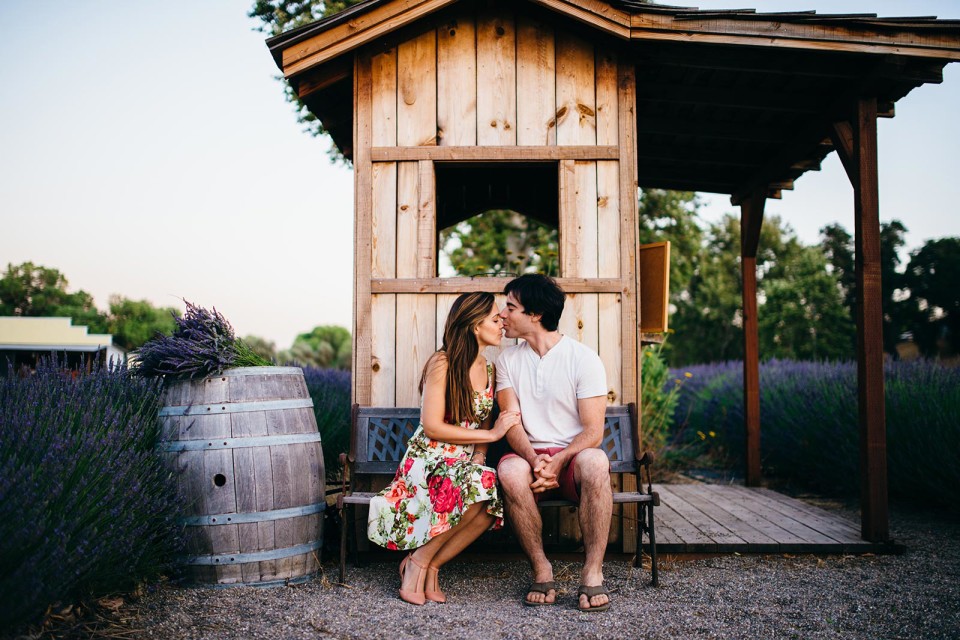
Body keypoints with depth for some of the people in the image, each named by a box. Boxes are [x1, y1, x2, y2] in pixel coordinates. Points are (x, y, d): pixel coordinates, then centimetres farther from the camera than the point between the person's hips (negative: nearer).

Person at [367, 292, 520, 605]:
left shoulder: (489, 369, 12)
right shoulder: (442, 363, -10)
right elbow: (432, 427, -15)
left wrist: (480, 453, -4)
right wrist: (491, 434, -14)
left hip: (466, 463, 6)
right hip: (429, 460, -5)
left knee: (491, 504, -29)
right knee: (480, 484, -36)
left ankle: (430, 565, -10)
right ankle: (420, 560, -15)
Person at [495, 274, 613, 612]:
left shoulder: (584, 358, -4)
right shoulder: (508, 360, 8)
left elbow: (593, 431, -8)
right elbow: (512, 424, -2)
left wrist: (558, 462, -25)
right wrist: (534, 459, -23)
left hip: (573, 458, -2)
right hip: (531, 457, 2)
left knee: (594, 460, -36)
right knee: (510, 469, -33)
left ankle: (593, 571, -25)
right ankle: (540, 568, -17)